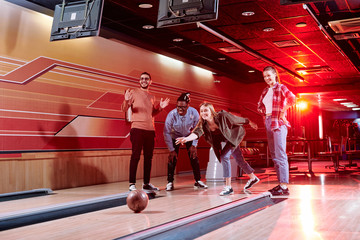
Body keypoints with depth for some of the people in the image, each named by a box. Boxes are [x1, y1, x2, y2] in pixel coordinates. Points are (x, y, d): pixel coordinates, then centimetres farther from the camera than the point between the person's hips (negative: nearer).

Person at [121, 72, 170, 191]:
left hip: (150, 130, 6)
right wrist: (126, 101, -24)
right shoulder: (133, 92, 4)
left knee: (148, 157, 7)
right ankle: (132, 184, -6)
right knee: (135, 156, -8)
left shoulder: (152, 97, 20)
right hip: (137, 128, -6)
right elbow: (124, 109, -4)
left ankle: (146, 183, 14)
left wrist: (160, 107, 10)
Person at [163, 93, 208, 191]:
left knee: (194, 156, -4)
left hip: (188, 135, 2)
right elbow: (167, 133, -21)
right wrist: (171, 150, -19)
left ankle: (198, 181, 8)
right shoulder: (171, 115, -32)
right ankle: (170, 182, -3)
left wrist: (194, 145, -14)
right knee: (172, 158, -12)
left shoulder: (194, 113, -28)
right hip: (175, 136, -1)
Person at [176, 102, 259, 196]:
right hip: (228, 139, 6)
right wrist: (186, 138, -62)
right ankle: (253, 178, 43)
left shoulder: (222, 116, -34)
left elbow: (239, 119, -19)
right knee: (239, 159, 19)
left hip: (236, 134, -6)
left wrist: (250, 123, -4)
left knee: (224, 156, -21)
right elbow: (197, 133, -41)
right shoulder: (203, 125, -22)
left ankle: (228, 187, -15)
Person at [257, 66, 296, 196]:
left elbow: (292, 99, -20)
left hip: (278, 123, -8)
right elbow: (260, 105, 29)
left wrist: (283, 111, -14)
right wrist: (264, 114, 13)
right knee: (274, 155, 9)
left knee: (280, 154, -13)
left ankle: (284, 187, -14)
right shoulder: (265, 90, 17)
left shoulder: (281, 87, -4)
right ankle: (280, 184, 15)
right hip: (268, 123, 8)